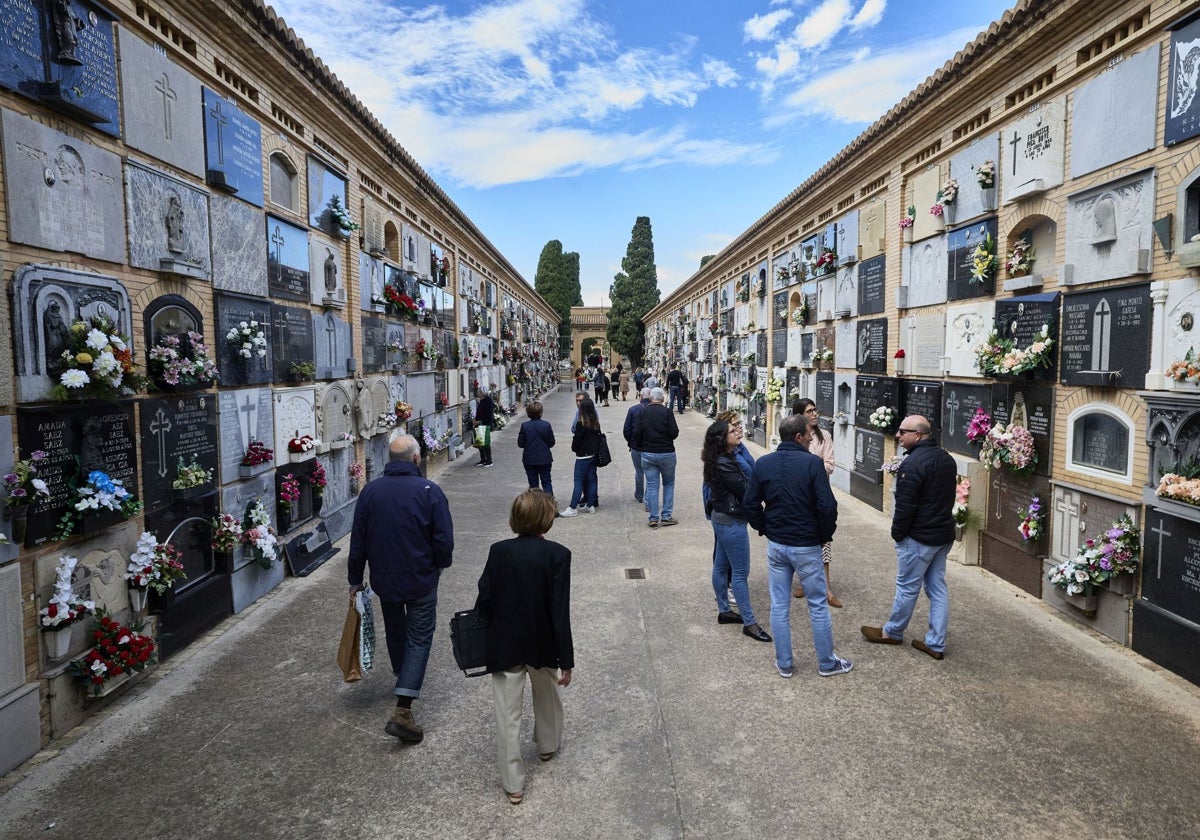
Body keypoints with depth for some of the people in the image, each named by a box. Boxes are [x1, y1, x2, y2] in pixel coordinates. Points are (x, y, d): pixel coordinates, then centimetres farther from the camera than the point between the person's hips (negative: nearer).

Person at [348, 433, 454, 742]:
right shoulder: (429, 490, -16)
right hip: (421, 580, -4)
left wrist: (355, 580, 12)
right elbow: (444, 539, -14)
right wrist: (441, 564, 7)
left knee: (395, 632, 24)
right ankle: (402, 710, -5)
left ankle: (403, 679, 45)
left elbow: (357, 541, 1)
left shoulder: (370, 491, -5)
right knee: (419, 638, 4)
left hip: (384, 579, 4)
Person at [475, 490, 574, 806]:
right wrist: (566, 660, -10)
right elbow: (560, 611, -18)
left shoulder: (498, 551, -11)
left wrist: (481, 640, 10)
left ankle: (513, 783, 18)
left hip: (503, 645, 0)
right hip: (543, 644, 0)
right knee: (547, 695, 28)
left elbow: (484, 599, -7)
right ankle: (548, 745, 51)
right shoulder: (557, 554, -18)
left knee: (507, 714, 10)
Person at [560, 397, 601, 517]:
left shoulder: (581, 424, -17)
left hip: (583, 456, -7)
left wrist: (574, 448, 6)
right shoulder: (596, 423, 4)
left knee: (578, 482, -4)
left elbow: (577, 439, -13)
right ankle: (590, 505, 18)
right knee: (591, 480, 12)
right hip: (593, 455, 7)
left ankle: (573, 508, -2)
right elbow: (598, 437, 9)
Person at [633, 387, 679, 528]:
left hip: (647, 453, 2)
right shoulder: (667, 412, -10)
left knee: (652, 486, 7)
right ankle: (666, 516, 11)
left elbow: (636, 433, -4)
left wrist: (639, 448, 11)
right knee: (668, 484, 13)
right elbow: (674, 433, -13)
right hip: (666, 453, -2)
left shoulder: (643, 412, -2)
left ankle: (653, 518, 7)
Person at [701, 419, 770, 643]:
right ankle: (749, 623, 9)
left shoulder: (726, 458, 6)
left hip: (722, 518, 10)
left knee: (721, 566, 18)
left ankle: (723, 611, 31)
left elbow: (749, 472, 1)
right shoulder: (723, 465, -24)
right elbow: (745, 490, -22)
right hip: (731, 522, -10)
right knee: (740, 572, -1)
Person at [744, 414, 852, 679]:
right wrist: (825, 535, -2)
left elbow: (750, 502, 1)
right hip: (807, 546, -4)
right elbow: (827, 506, -18)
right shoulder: (812, 463, -16)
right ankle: (827, 663, 25)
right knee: (818, 606, 11)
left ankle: (784, 664, 23)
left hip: (775, 545, 4)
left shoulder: (762, 463, -2)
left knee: (779, 607, 12)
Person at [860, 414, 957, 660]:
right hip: (944, 534, 9)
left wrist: (897, 533, -8)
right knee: (938, 587, 12)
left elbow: (905, 506, -21)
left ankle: (892, 632, 24)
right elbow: (948, 496, 16)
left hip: (919, 538, -9)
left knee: (907, 587, 7)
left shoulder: (913, 464, -22)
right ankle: (936, 643, 18)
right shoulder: (947, 458, 7)